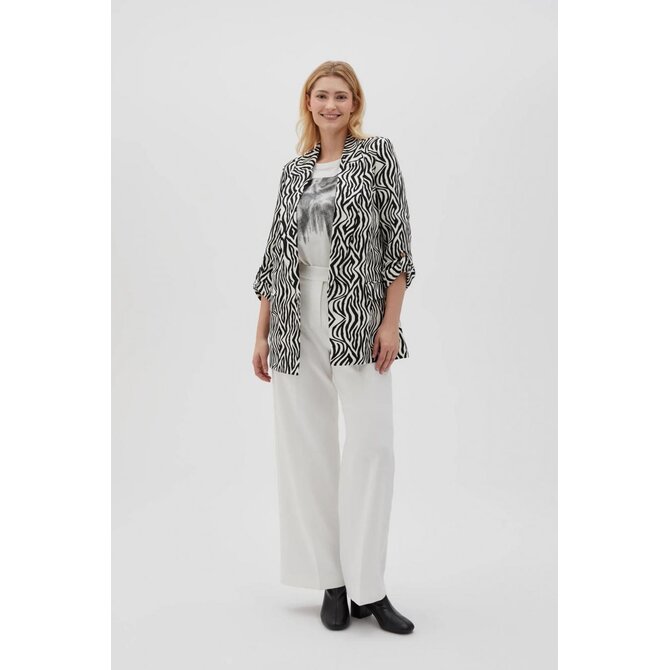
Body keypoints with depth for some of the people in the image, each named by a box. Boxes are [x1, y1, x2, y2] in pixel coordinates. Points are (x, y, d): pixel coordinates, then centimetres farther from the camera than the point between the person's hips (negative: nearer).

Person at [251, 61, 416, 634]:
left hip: (357, 316, -3)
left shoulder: (377, 154, 6)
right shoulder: (294, 171, 16)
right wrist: (262, 333, 11)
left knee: (372, 441, -11)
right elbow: (275, 254, 15)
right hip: (297, 319, 4)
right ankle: (331, 581, 12)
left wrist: (391, 319, -10)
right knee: (305, 447, 2)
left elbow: (396, 239, -1)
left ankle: (368, 588, -3)